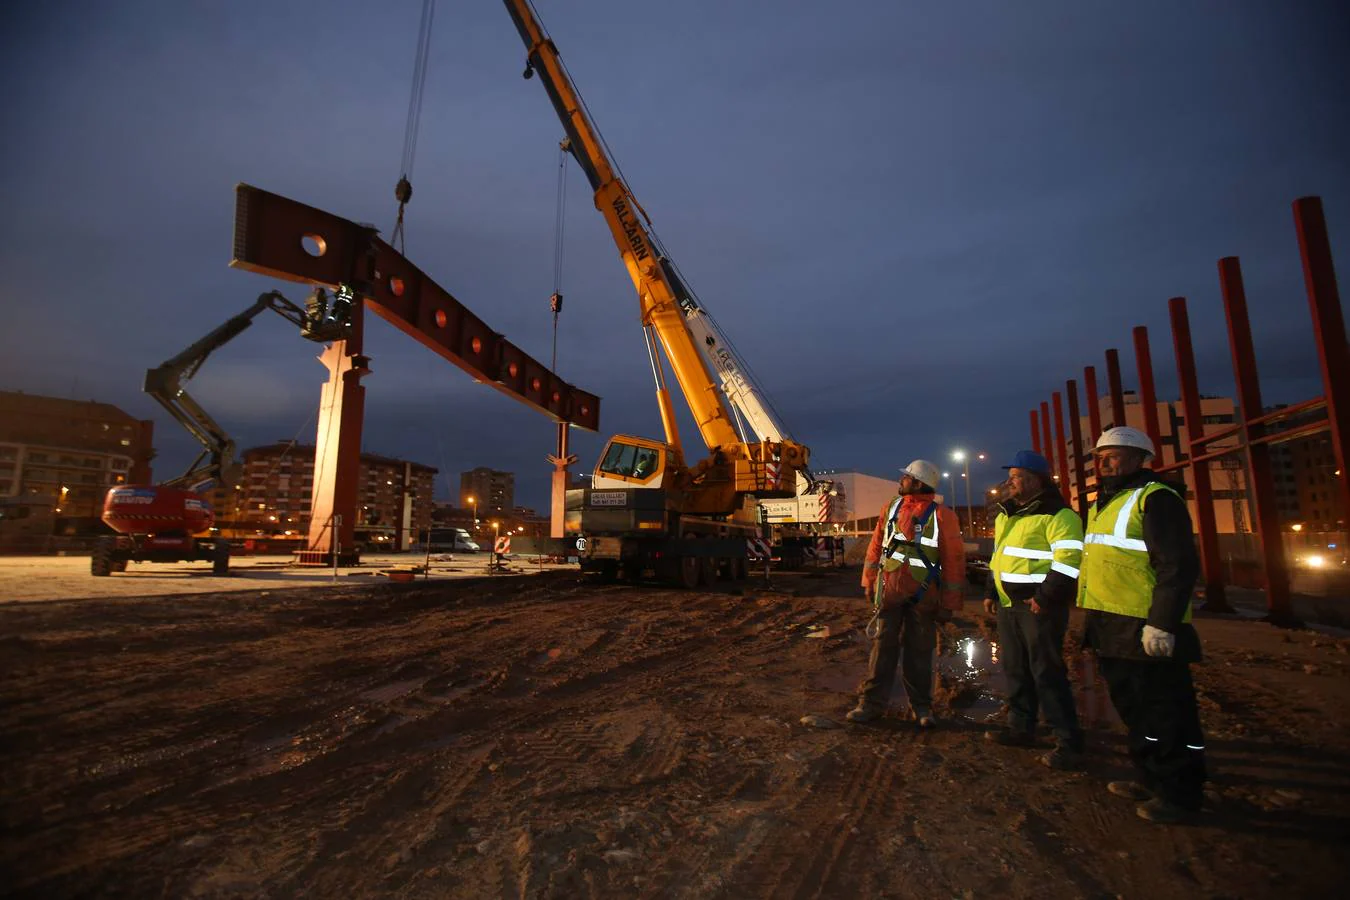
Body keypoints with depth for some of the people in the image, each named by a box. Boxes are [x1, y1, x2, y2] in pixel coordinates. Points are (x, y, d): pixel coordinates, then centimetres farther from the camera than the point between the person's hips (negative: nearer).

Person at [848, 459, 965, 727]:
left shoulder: (942, 516, -7)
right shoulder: (891, 508, 5)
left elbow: (953, 560, -6)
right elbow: (876, 546, 9)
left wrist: (948, 603, -6)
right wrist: (869, 582, 7)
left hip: (923, 594, -3)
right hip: (889, 590, 3)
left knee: (920, 650, 9)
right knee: (883, 646, 5)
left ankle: (921, 707, 23)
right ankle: (873, 703, 11)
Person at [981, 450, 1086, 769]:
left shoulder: (1057, 514, -11)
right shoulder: (1006, 515, 16)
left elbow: (1069, 560, -19)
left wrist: (1045, 598, -21)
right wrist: (991, 593, 19)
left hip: (1039, 606, -9)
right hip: (1009, 604, 9)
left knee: (1047, 674, -4)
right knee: (1015, 669, 14)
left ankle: (1069, 743, 6)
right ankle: (1021, 728, 26)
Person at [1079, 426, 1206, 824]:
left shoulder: (1156, 499, -12)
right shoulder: (1106, 503, 17)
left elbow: (1179, 565, -19)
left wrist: (1162, 623, -23)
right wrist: (1095, 618, 22)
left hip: (1145, 630, -10)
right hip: (1112, 628, 10)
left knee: (1166, 715, 4)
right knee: (1133, 708, 20)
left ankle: (1179, 795, 17)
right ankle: (1152, 780, 34)